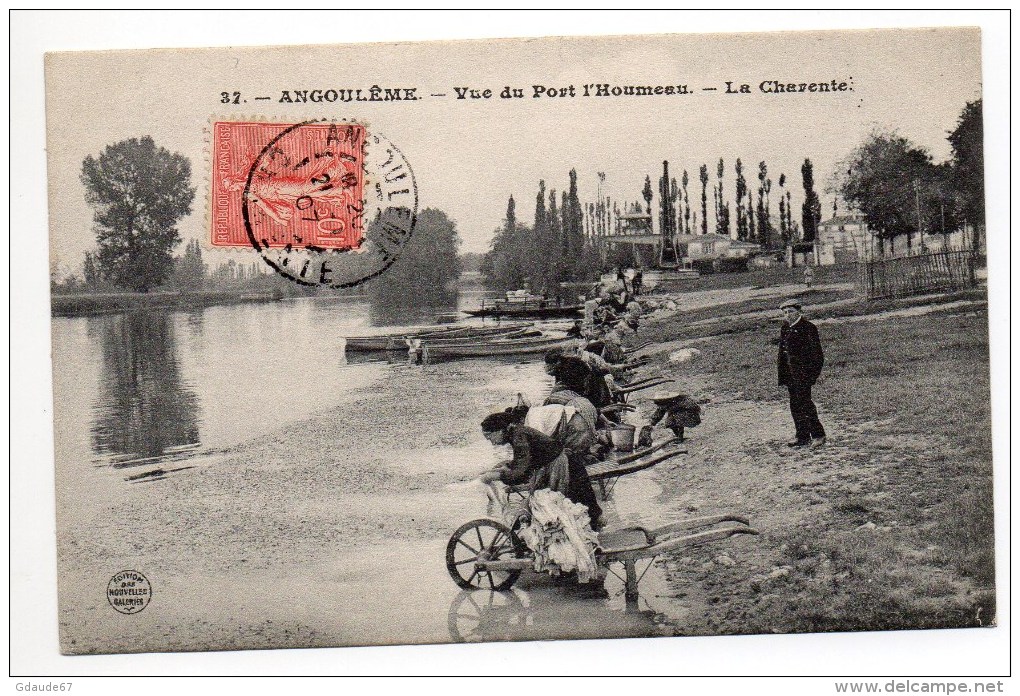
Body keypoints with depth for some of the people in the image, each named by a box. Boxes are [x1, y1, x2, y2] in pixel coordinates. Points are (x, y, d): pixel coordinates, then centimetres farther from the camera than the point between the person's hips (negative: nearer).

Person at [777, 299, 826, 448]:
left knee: (803, 402, -11)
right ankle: (803, 437, 14)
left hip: (804, 371, -8)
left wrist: (813, 374, -16)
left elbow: (817, 354, -9)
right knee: (795, 406, 8)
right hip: (791, 372, 8)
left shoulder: (808, 328, -8)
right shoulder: (785, 329, 14)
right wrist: (782, 378, 15)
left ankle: (818, 435, -2)